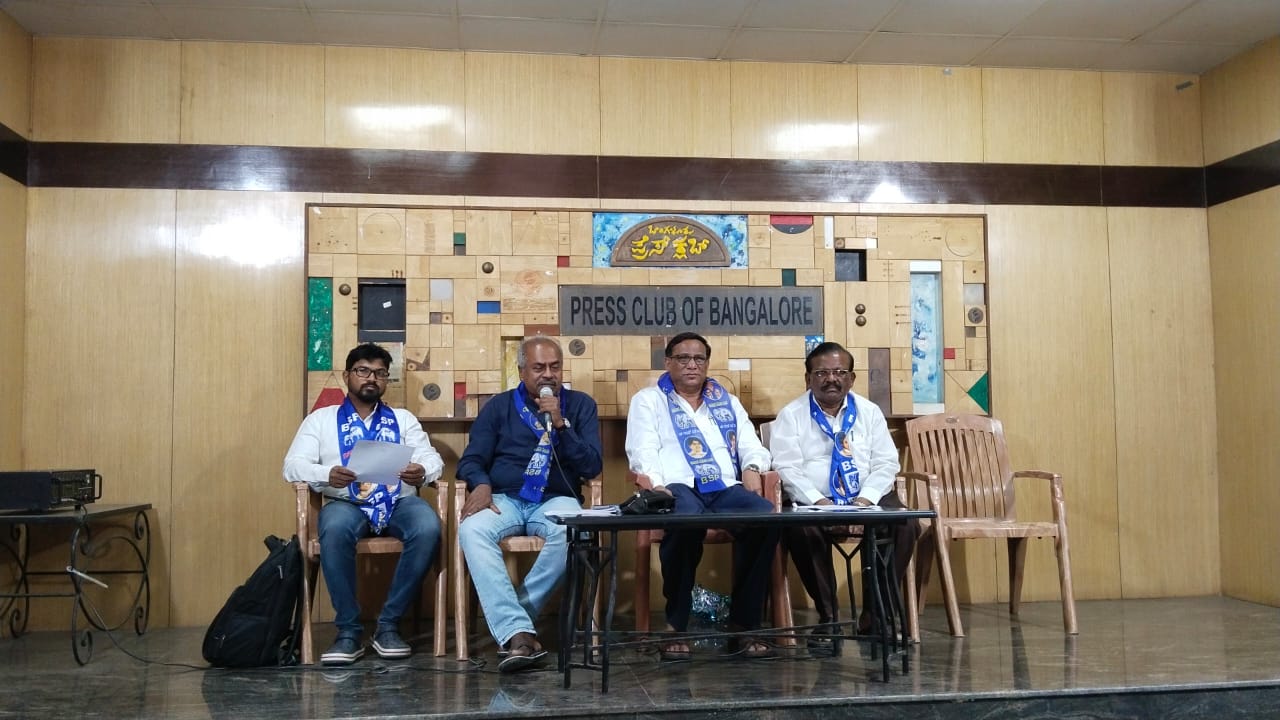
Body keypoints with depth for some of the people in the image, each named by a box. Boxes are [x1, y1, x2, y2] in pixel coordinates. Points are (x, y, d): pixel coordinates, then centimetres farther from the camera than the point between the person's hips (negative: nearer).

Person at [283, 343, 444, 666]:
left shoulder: (404, 419, 21)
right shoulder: (321, 419, 16)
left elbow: (433, 459, 9)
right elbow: (293, 465, 4)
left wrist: (422, 471, -18)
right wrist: (327, 475, -19)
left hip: (399, 501, 2)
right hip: (347, 503, -1)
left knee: (428, 528, -32)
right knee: (335, 529, -37)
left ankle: (388, 625, -17)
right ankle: (348, 631, -22)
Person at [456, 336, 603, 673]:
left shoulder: (580, 405, 10)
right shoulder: (499, 406, 13)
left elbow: (592, 467, 1)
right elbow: (471, 460, 8)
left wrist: (560, 424, -11)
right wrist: (481, 484, -15)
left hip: (556, 500, -1)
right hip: (504, 500, 1)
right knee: (471, 530, -34)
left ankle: (509, 618, -22)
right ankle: (518, 632, -40)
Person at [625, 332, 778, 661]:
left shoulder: (728, 401, 28)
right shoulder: (648, 400, 16)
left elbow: (750, 445, 21)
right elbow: (643, 450, 1)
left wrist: (752, 467, -4)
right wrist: (655, 483, -19)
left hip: (726, 488, 4)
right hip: (677, 486, -4)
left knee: (766, 516, -30)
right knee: (687, 520, -41)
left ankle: (743, 624, -19)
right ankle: (676, 626, -24)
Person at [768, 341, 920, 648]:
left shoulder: (869, 412, 12)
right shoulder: (791, 415, 4)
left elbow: (886, 463, 6)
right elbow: (787, 467, -6)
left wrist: (866, 499, -13)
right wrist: (818, 501, -21)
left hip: (866, 500, 3)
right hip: (813, 502, -2)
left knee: (904, 524, -26)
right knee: (801, 528, -35)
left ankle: (875, 614, -13)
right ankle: (827, 615, -16)